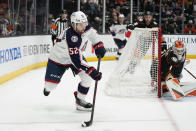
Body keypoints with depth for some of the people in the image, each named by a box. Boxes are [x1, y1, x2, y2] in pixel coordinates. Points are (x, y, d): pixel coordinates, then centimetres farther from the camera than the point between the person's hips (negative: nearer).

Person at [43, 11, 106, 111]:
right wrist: (91, 71, -48)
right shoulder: (70, 36, -40)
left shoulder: (86, 28, -19)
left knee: (87, 77, -12)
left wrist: (99, 45, -6)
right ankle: (48, 87, 37)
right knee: (52, 83, -2)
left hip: (76, 55, 6)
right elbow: (76, 60, -43)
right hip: (58, 58, -6)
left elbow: (92, 33, 8)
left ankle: (79, 100, 4)